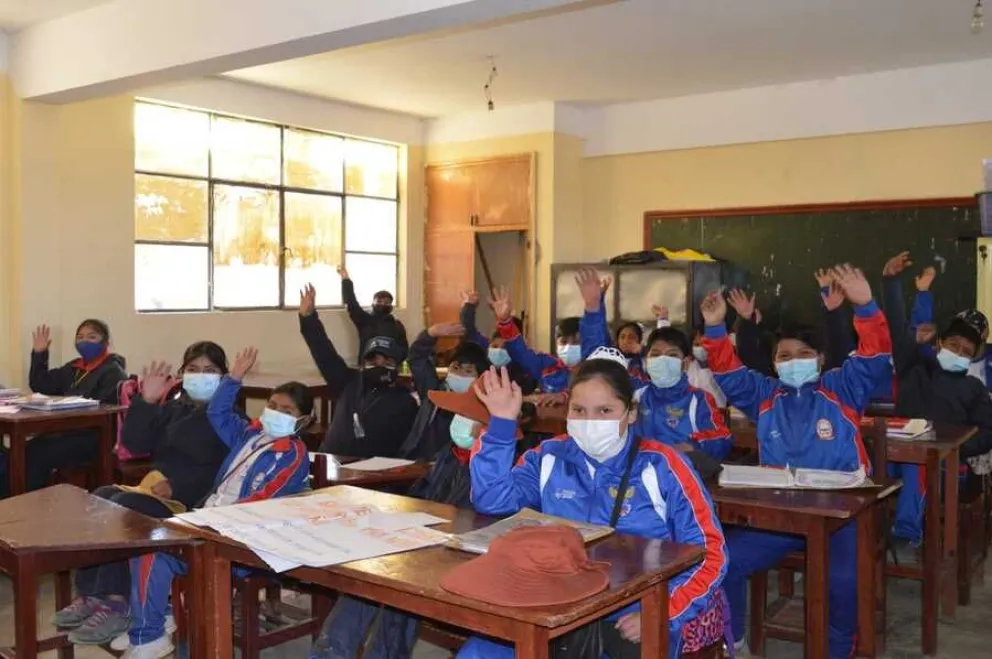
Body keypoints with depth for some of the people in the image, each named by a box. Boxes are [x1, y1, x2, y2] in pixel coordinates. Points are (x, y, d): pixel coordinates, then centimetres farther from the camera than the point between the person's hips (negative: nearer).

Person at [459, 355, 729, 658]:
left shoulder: (661, 467, -4)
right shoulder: (551, 457, 7)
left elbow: (710, 553, -3)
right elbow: (493, 501, -4)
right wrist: (502, 422, -10)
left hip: (634, 616, -3)